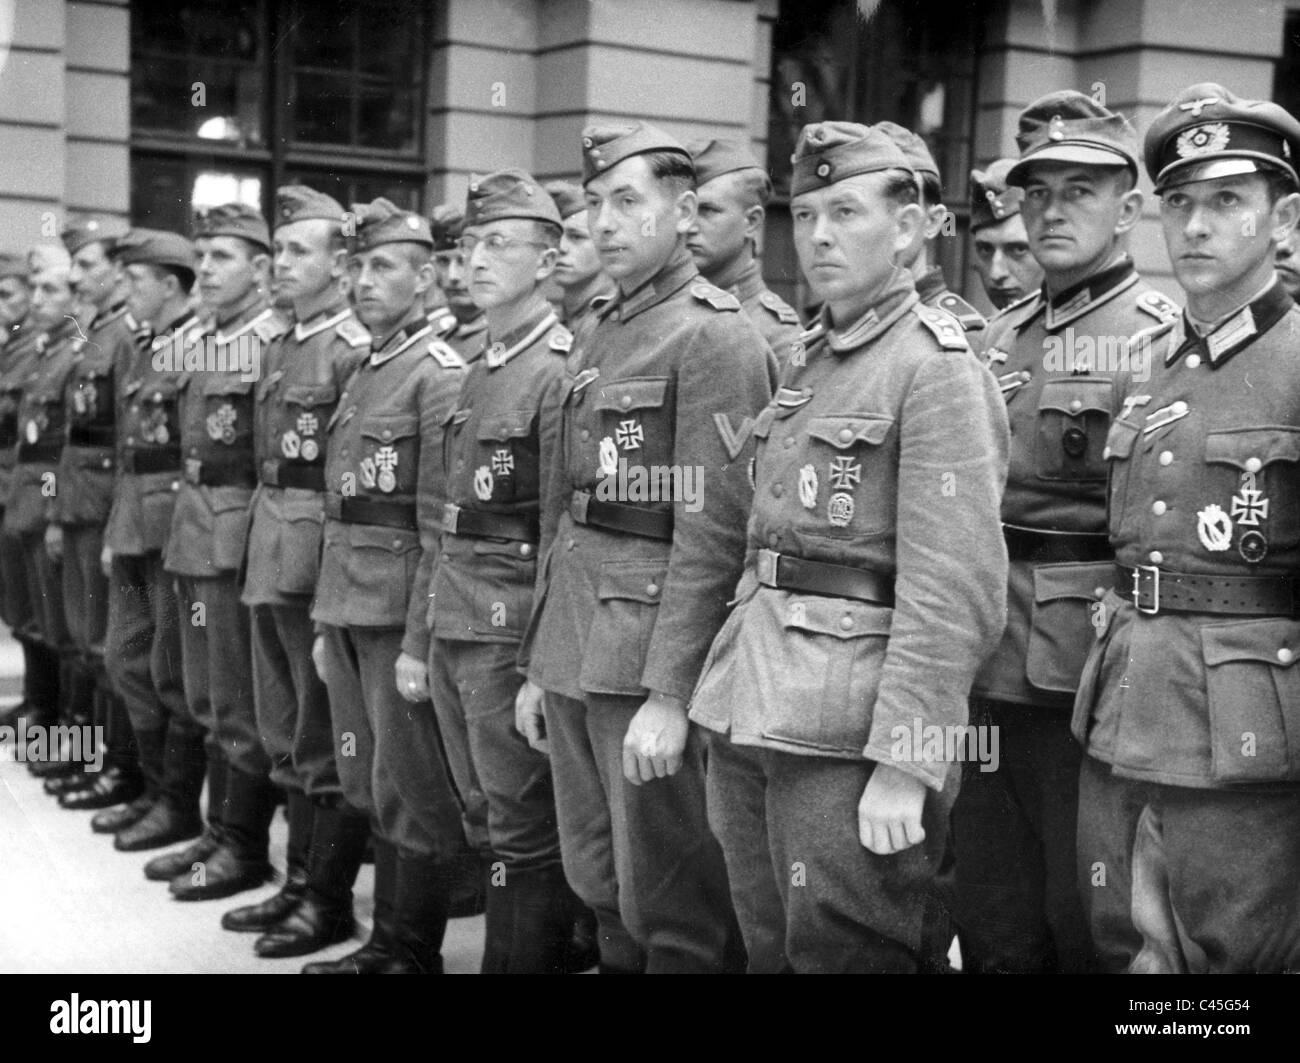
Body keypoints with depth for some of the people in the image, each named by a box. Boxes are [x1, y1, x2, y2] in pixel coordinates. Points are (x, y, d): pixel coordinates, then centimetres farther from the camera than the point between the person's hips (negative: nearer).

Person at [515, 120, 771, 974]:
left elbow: (713, 530, -17)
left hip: (651, 651, -8)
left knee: (671, 908, 0)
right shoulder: (603, 334, 16)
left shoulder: (714, 335, -10)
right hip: (575, 652, 8)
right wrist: (539, 664, 18)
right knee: (598, 888, 16)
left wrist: (667, 694, -20)